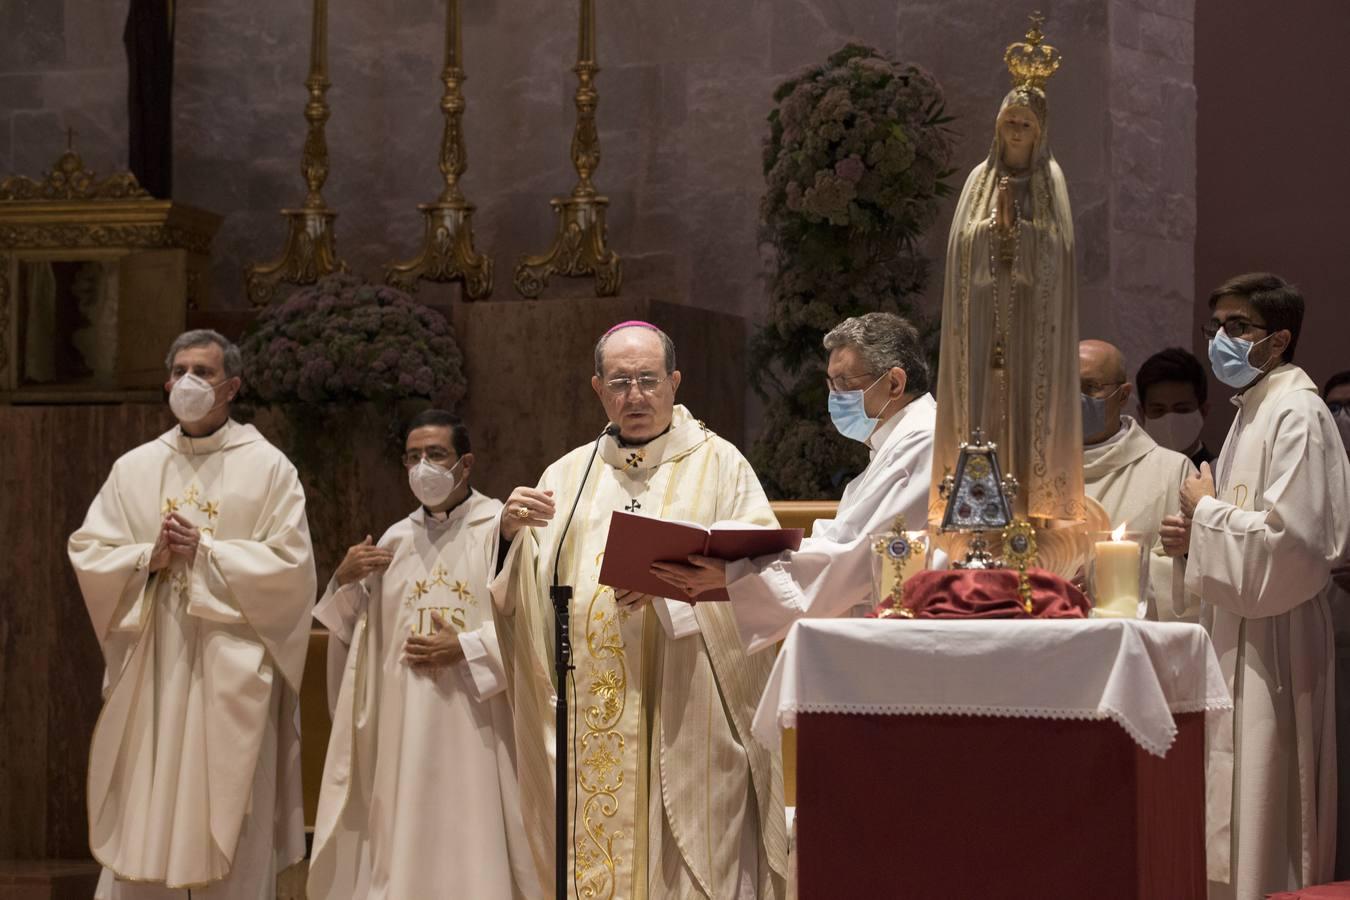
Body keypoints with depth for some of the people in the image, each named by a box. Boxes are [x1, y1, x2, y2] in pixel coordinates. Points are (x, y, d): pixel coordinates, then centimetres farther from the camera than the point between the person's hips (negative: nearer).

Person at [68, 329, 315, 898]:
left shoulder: (267, 467, 0)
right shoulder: (134, 468, 10)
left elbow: (290, 563, -8)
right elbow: (86, 552, 5)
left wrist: (205, 550, -13)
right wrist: (149, 556, -11)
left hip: (232, 673, -3)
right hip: (149, 668, 3)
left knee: (231, 831, 0)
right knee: (138, 825, 5)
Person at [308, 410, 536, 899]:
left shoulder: (500, 528, -3)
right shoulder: (394, 540, 13)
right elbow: (357, 635, 16)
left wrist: (465, 649, -16)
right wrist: (344, 582, 0)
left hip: (472, 725, -4)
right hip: (404, 727, 5)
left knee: (471, 842, -2)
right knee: (403, 848, 5)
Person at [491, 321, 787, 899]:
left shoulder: (719, 465, 4)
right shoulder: (568, 474, 13)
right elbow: (525, 596, 9)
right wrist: (512, 535, -10)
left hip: (683, 716, -3)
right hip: (592, 720, 3)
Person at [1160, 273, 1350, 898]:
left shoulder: (1298, 416, -13)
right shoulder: (1251, 413, 16)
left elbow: (1294, 542, -23)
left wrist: (1208, 512, -11)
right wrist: (1200, 535, 6)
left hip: (1271, 644, -10)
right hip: (1238, 636, 10)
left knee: (1260, 820, -6)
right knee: (1230, 821, 11)